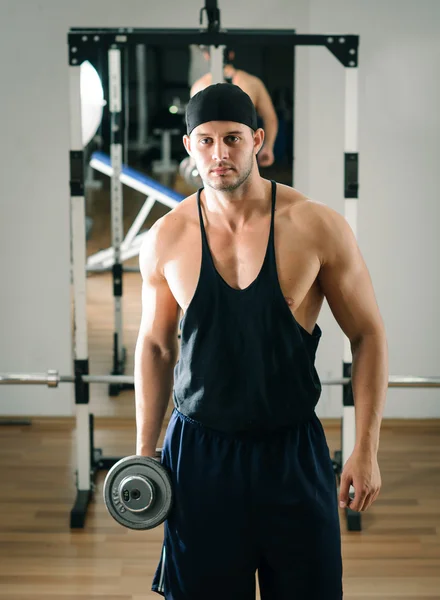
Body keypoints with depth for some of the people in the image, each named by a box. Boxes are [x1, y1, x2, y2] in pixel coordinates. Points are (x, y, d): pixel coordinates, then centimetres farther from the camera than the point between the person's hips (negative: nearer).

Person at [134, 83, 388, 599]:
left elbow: (368, 335, -2)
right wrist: (144, 450, 7)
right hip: (199, 453, 1)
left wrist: (367, 450, -6)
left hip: (294, 451, -1)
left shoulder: (318, 227, -9)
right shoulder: (166, 239, -3)